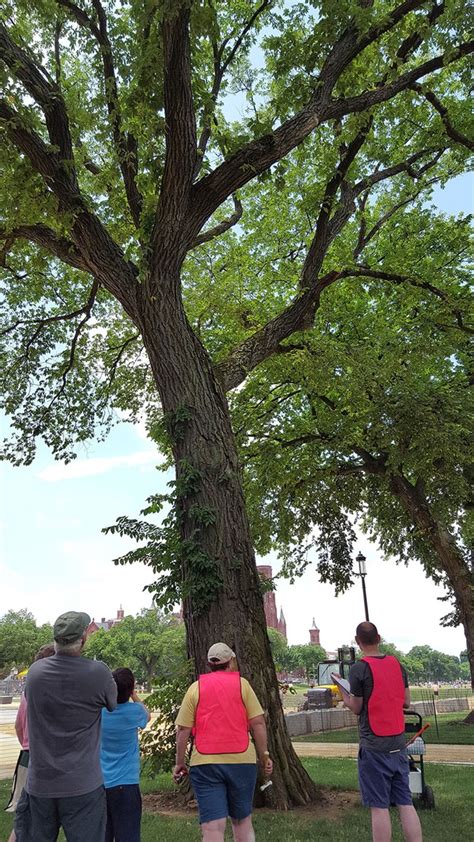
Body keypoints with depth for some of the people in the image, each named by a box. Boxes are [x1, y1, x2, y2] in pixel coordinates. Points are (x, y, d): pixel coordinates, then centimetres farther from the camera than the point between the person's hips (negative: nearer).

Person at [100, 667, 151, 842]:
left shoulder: (98, 710, -6)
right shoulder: (134, 711, -14)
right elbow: (147, 716, 10)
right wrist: (134, 696, 15)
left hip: (100, 783, 4)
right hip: (125, 783, -4)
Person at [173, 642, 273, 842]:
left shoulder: (196, 687, 4)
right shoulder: (241, 683, 3)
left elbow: (183, 729, 1)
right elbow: (258, 723, 0)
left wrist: (179, 763, 10)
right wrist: (264, 755, 10)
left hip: (205, 763, 0)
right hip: (241, 760, 1)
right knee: (242, 821, 19)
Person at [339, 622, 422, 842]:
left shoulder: (358, 669, -12)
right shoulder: (397, 665, 5)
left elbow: (356, 708, -6)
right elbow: (406, 702, 11)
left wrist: (341, 690, 8)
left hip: (373, 745, -5)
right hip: (398, 743, 5)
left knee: (379, 806, 1)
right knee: (405, 803, 10)